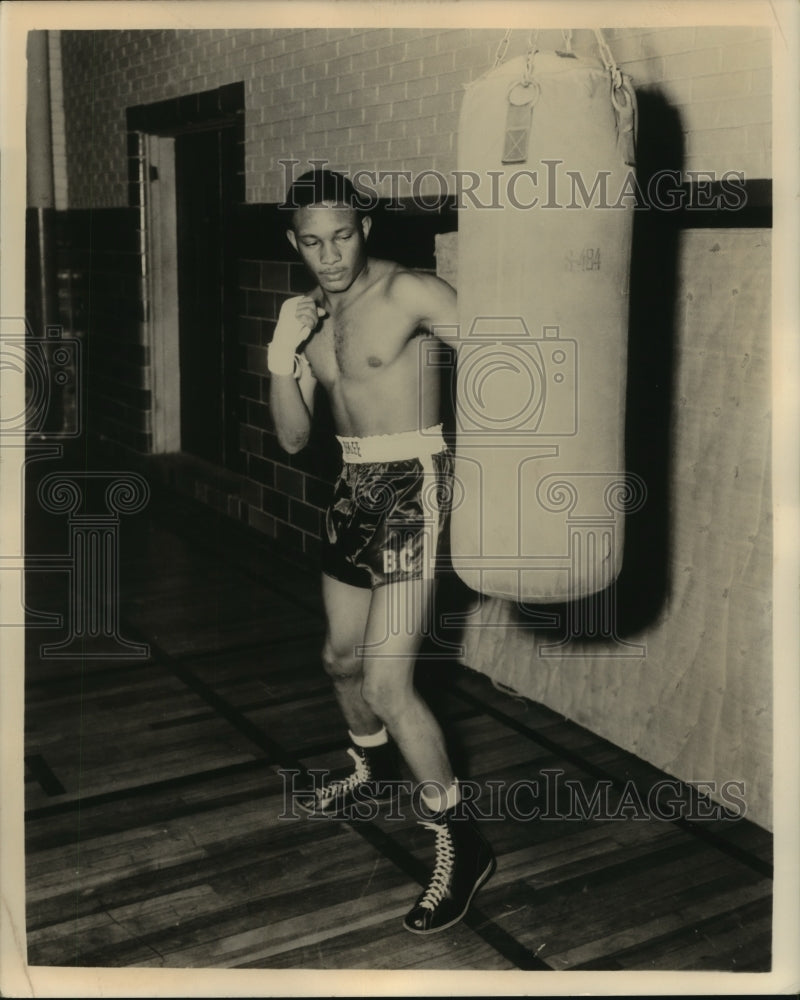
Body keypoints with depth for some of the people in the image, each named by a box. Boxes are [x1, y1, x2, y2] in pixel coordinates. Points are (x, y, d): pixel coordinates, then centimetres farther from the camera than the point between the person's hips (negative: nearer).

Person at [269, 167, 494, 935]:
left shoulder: (407, 293, -13)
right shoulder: (312, 316, 8)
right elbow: (293, 438, 5)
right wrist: (282, 358, -13)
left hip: (412, 488, -8)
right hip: (355, 489, 8)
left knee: (388, 684, -12)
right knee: (342, 657, 21)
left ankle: (461, 845, 4)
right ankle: (373, 771, 50)